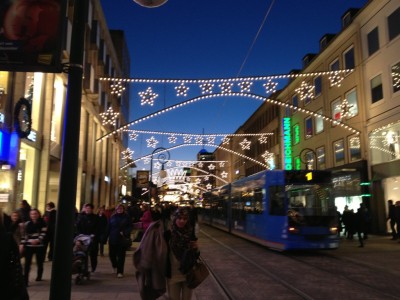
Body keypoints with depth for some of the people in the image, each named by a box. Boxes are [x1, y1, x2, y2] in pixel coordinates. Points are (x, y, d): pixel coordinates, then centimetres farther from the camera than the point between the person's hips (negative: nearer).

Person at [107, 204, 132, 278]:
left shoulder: (126, 217, 1)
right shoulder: (112, 217, 8)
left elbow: (130, 227, -1)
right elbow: (109, 227, 6)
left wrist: (125, 232, -17)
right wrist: (107, 236, 1)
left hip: (122, 239, -2)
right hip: (113, 239, 2)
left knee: (121, 256, -1)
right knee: (112, 254, 5)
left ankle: (120, 272, 7)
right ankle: (115, 266, 35)